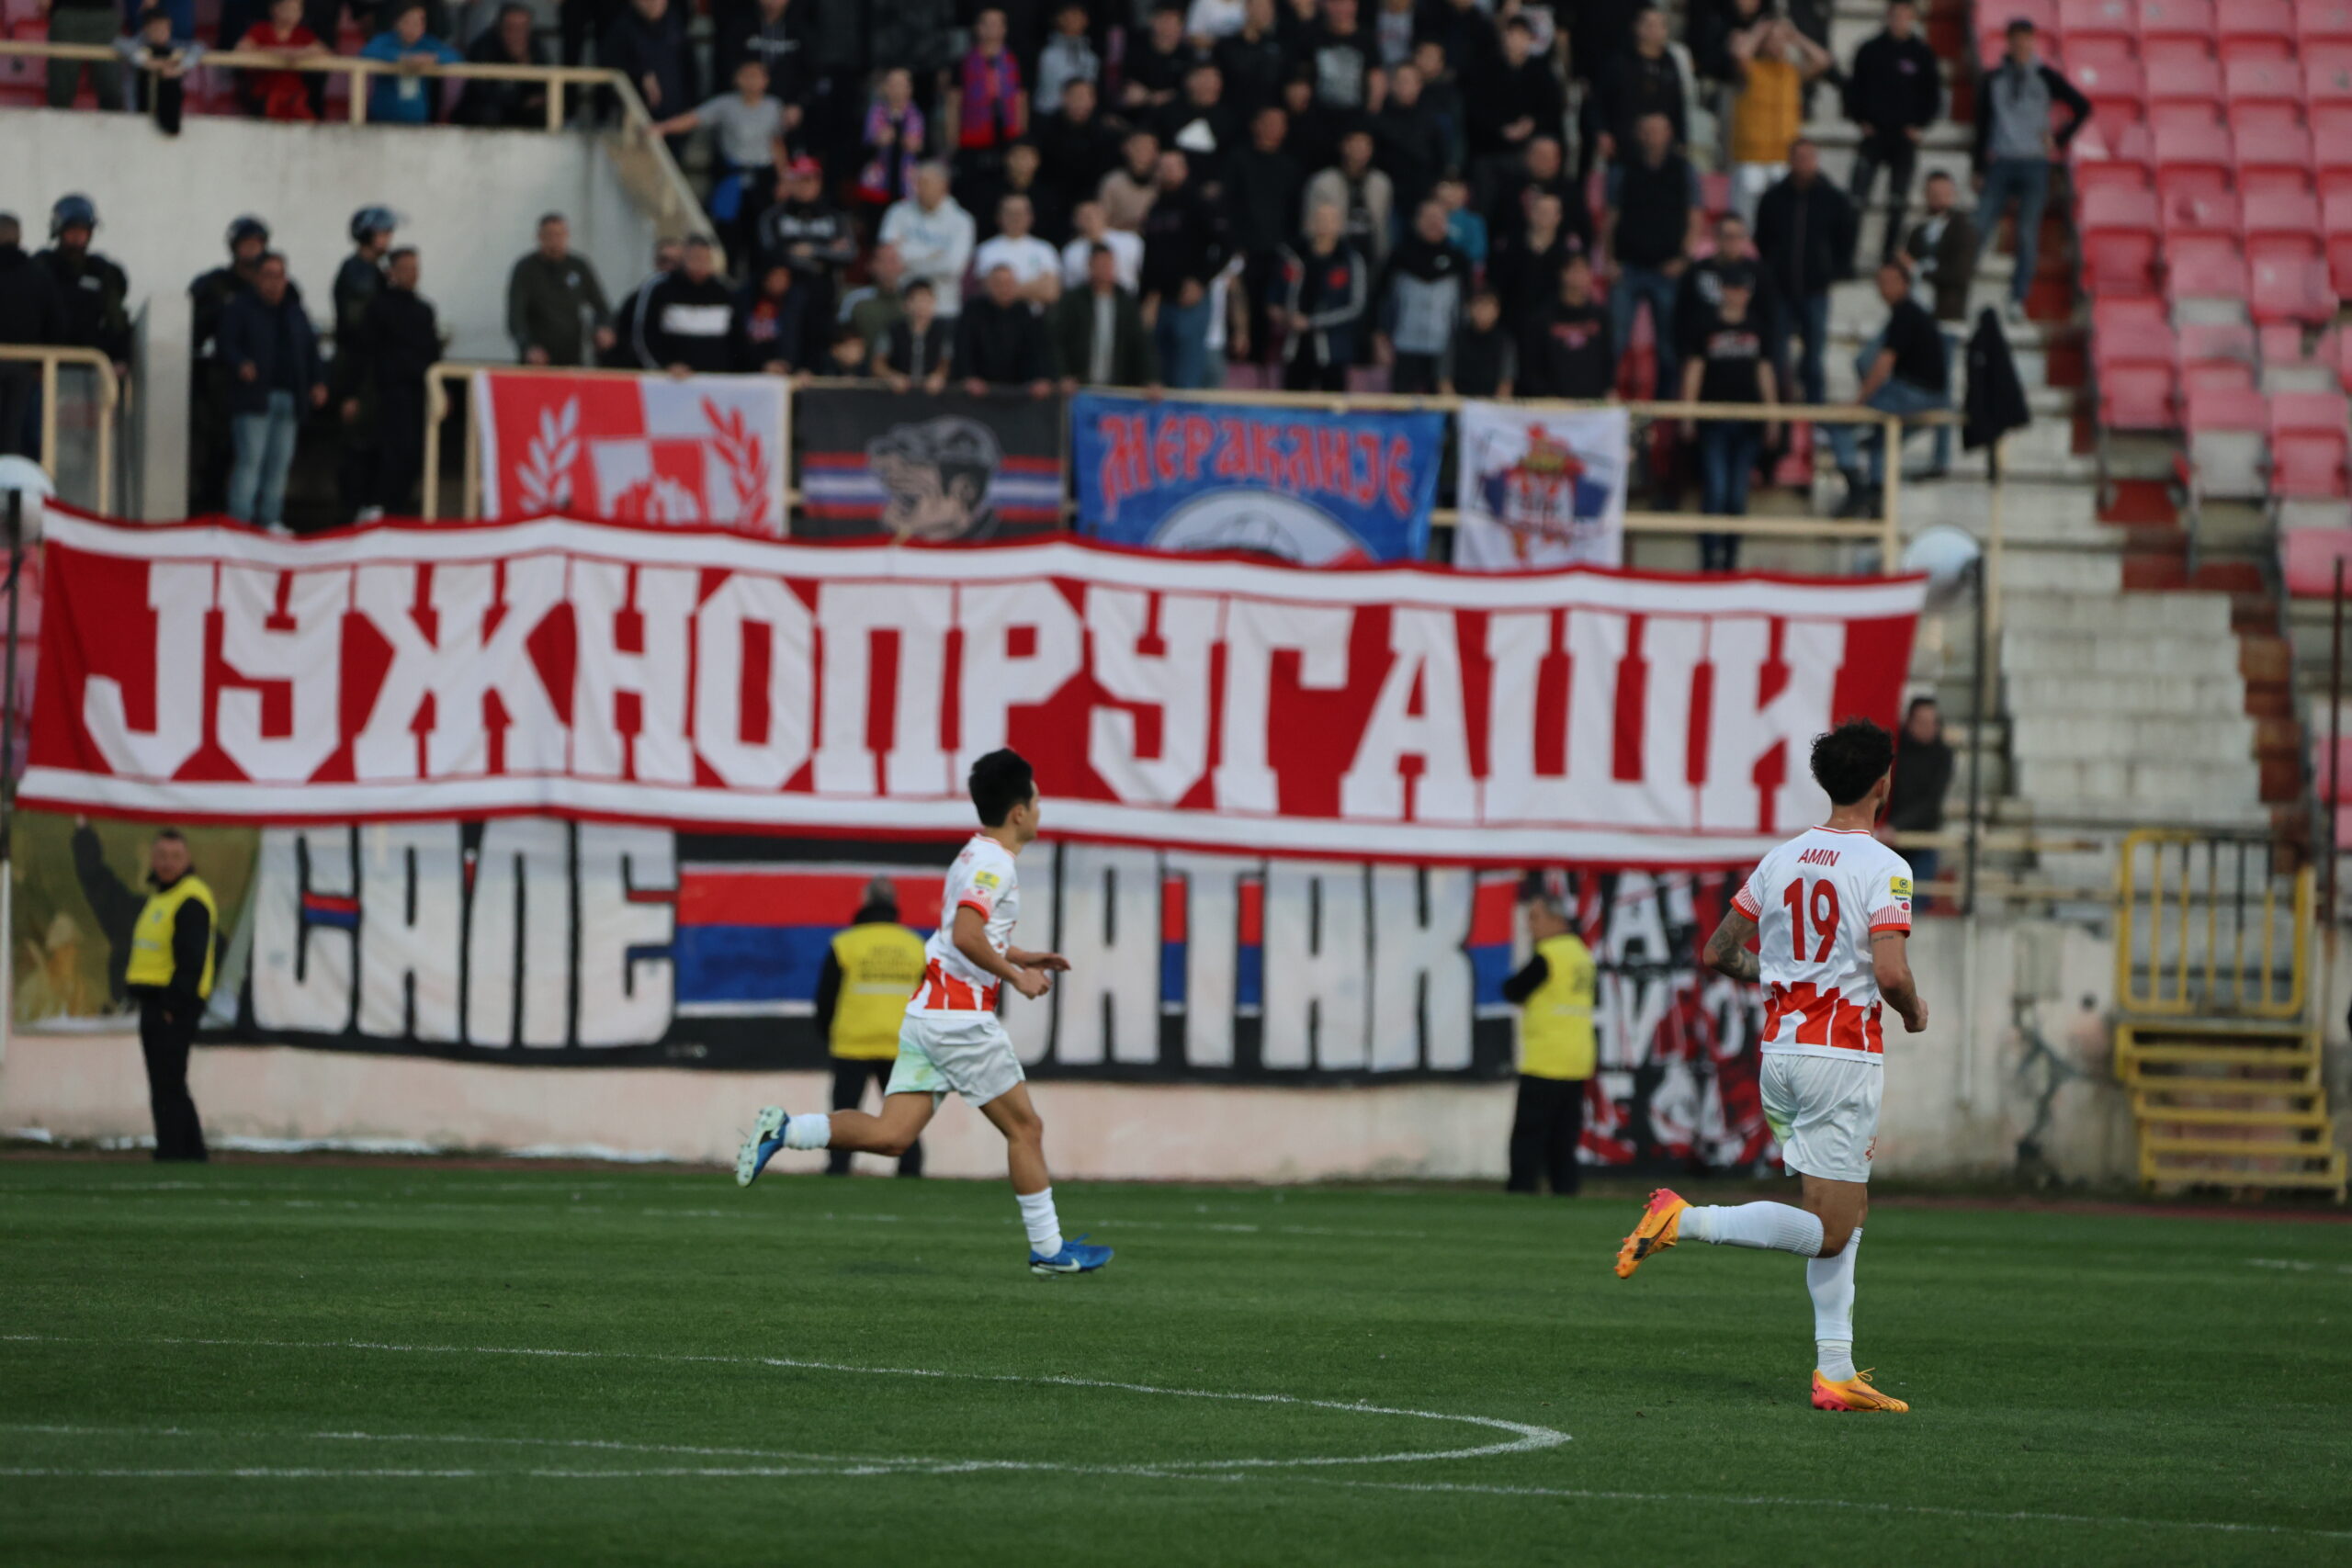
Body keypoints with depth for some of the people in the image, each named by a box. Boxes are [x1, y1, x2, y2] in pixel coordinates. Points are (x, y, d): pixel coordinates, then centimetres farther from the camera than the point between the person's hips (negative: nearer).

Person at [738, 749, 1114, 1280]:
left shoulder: (973, 858, 20)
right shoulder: (994, 863, -12)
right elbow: (967, 936, -26)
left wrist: (1021, 957, 32)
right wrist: (1015, 976, -15)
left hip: (926, 1013, 9)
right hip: (962, 1014, -9)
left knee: (890, 1135, 0)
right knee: (1025, 1127, 2)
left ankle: (784, 1130, -12)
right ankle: (1049, 1249, 7)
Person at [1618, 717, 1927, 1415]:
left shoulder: (1781, 860, 7)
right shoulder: (1883, 869, -12)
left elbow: (1718, 953, 11)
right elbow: (1890, 973, -22)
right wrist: (1913, 1011, 0)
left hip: (1780, 1050, 8)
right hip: (1843, 1053, -8)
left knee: (1845, 1213, 15)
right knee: (1830, 1231, -5)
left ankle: (1835, 1371, 10)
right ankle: (1687, 1221, -20)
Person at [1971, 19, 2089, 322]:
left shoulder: (2046, 78, 5)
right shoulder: (1994, 81, 10)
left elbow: (2082, 107, 9)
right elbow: (1982, 127, 11)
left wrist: (2059, 140, 2)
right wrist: (1979, 169, 6)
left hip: (2034, 165, -1)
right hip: (2000, 165, 1)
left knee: (2028, 236, -4)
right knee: (1979, 229, -6)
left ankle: (2018, 300, -2)